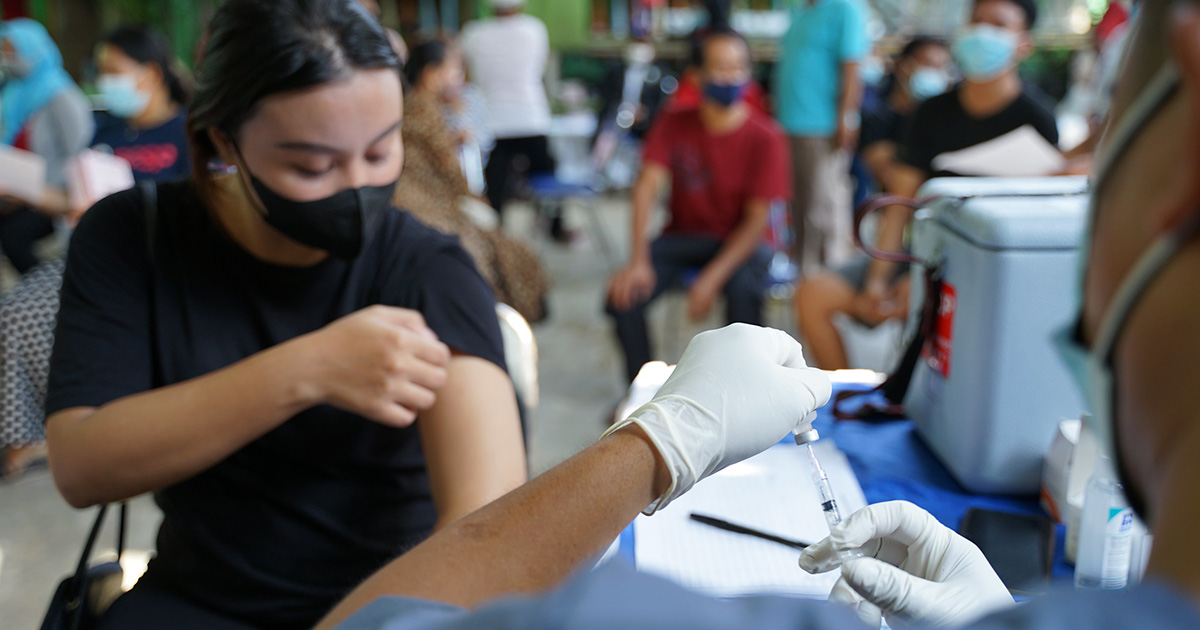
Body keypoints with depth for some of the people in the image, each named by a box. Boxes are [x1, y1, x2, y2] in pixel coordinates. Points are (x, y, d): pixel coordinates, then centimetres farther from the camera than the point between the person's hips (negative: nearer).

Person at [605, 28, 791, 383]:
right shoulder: (674, 124, -2)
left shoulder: (765, 138, -11)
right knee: (623, 293, -22)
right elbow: (647, 187, -11)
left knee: (744, 289, -36)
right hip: (681, 236, 3)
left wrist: (713, 277, -26)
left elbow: (757, 218, -13)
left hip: (739, 241, -2)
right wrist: (639, 261, -25)